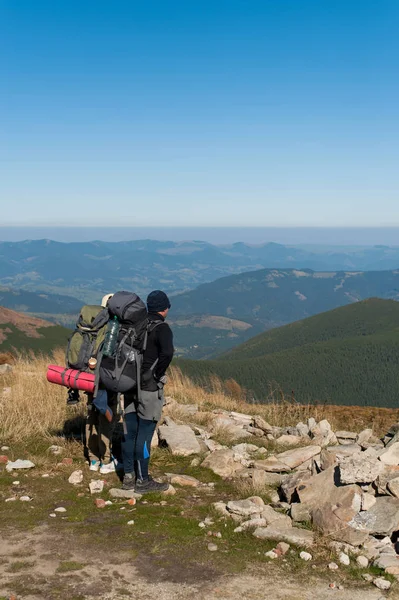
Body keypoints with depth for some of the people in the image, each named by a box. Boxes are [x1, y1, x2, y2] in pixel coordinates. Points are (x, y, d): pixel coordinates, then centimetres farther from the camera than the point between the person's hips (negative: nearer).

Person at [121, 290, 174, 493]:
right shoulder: (161, 328, -14)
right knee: (144, 434, 0)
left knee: (129, 431, 12)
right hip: (150, 388, -7)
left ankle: (129, 476, 22)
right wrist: (158, 374, -15)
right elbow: (167, 353, -32)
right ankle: (143, 481, 9)